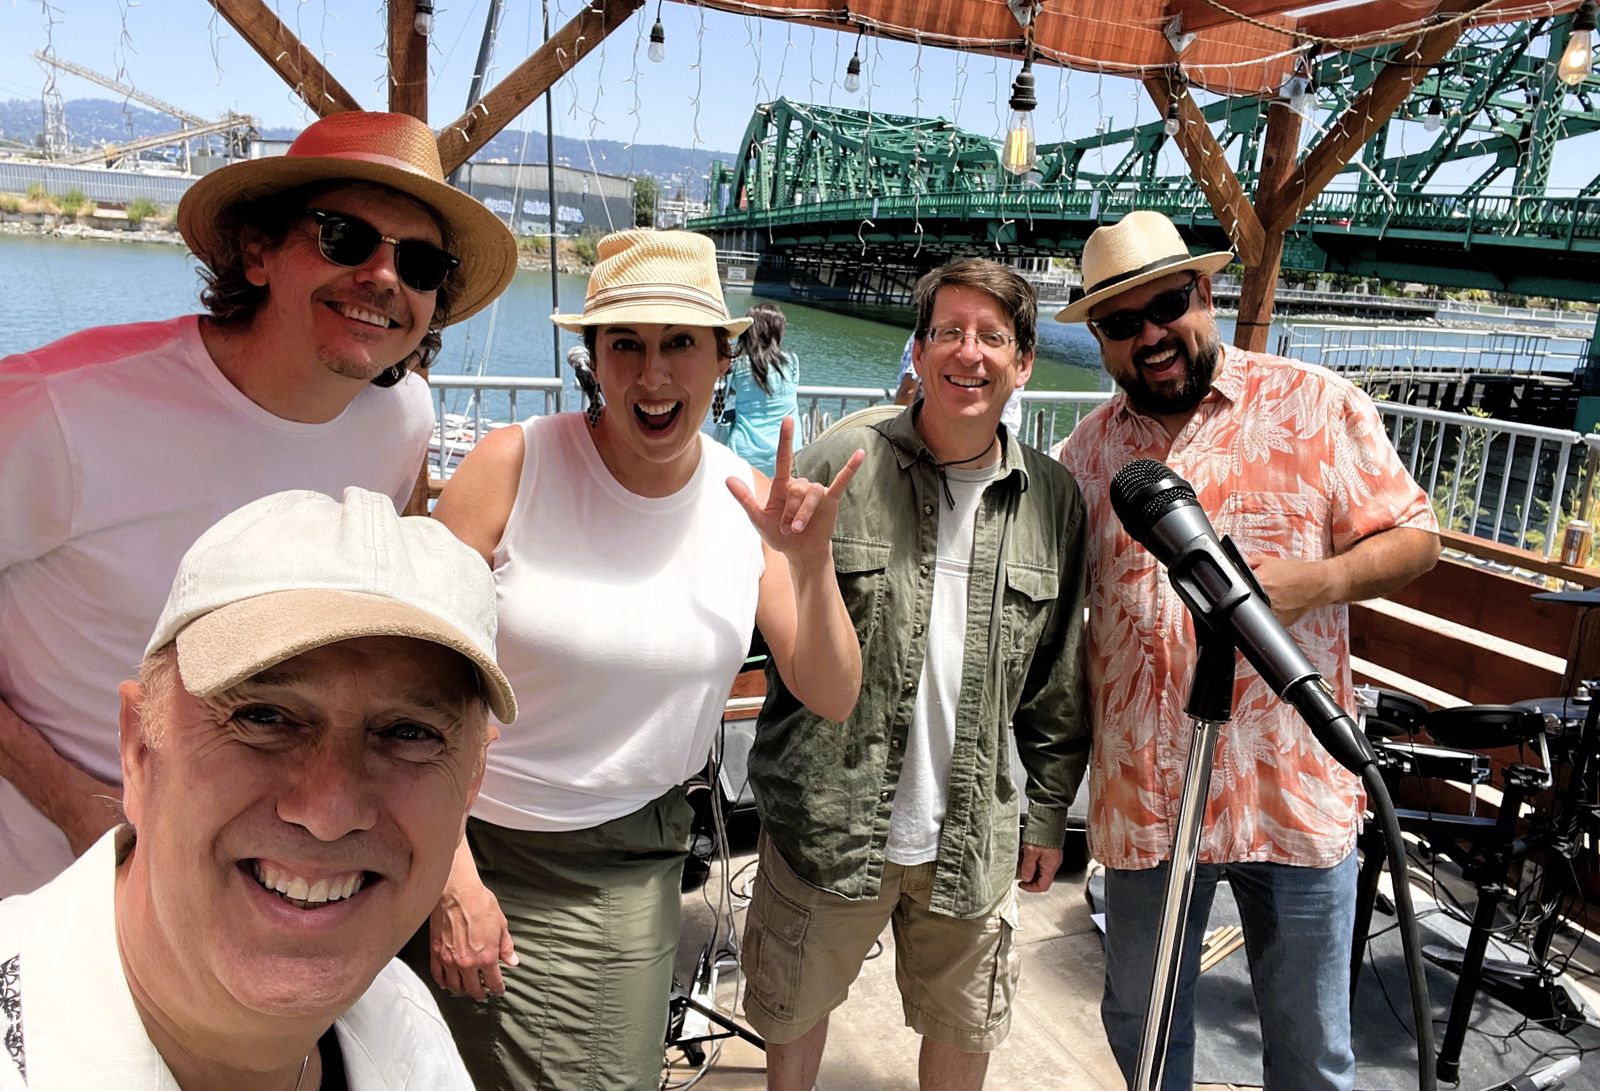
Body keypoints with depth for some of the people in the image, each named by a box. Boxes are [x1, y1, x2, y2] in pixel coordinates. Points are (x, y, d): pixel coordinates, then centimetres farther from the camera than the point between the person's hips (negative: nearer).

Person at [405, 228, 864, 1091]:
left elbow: (832, 701, -5)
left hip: (624, 876, 2)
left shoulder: (751, 501, -5)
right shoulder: (516, 464, -15)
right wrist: (452, 875, -12)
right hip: (472, 839, -1)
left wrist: (812, 564, -21)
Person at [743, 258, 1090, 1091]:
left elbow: (1056, 684, 6)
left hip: (974, 835, 2)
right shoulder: (837, 464, -9)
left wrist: (1048, 812, 10)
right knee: (794, 1016, 20)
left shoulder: (1055, 501, 0)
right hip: (826, 823, -2)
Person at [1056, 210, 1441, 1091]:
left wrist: (1318, 579, -19)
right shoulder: (1090, 446, 7)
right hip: (1142, 795, 3)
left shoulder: (1318, 405, -3)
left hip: (1294, 791, -2)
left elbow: (1413, 537, 0)